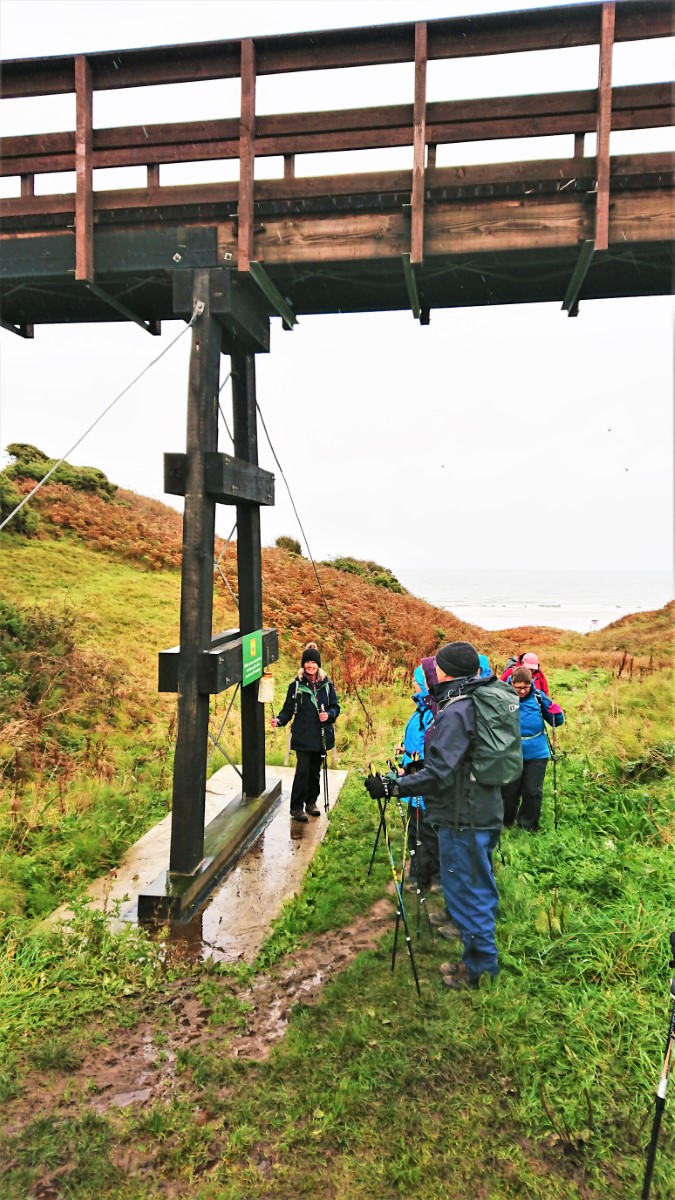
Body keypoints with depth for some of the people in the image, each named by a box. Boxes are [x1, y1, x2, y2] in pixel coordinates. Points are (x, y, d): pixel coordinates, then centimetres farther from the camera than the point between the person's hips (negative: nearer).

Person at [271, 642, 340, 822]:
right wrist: (279, 720, -19)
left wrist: (329, 715, -12)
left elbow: (335, 707, 8)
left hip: (321, 736, 3)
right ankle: (296, 807, 1)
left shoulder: (326, 684, 4)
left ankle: (311, 802, 27)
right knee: (303, 770, -9)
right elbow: (288, 709, -2)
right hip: (302, 736, -3)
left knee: (315, 770, 12)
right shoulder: (296, 685, -2)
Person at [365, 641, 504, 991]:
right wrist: (420, 761, 18)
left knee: (466, 892, 4)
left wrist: (391, 787, -24)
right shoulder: (477, 704, 9)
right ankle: (478, 959, 35)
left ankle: (480, 969, 19)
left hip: (463, 820, -10)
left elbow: (439, 774, -28)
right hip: (482, 813, 10)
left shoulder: (454, 713, -22)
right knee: (477, 889, 21)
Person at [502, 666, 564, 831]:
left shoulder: (538, 696, -7)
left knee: (533, 792, 11)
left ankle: (528, 825, 32)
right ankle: (505, 822, 38)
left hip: (537, 754, 1)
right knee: (509, 791, 14)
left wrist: (556, 712, -19)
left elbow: (555, 722, 2)